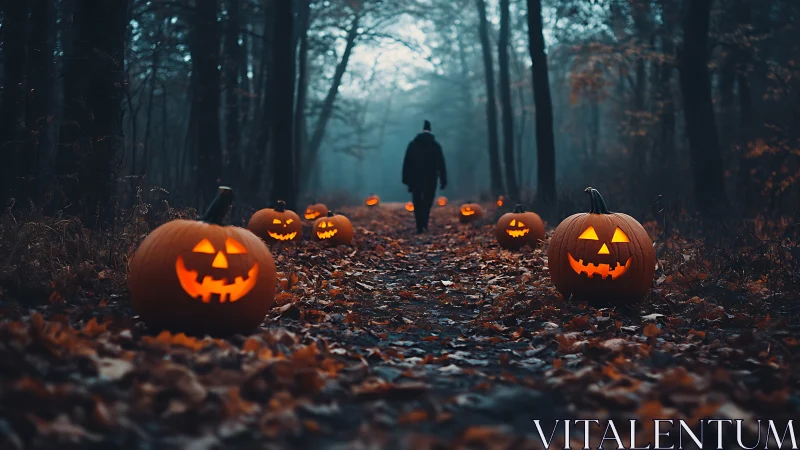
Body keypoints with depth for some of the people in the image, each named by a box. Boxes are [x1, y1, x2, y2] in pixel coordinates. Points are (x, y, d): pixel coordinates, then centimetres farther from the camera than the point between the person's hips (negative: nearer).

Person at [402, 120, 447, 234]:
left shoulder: (412, 144, 6)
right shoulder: (435, 145, 1)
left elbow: (406, 164, 3)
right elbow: (441, 164, -3)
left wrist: (406, 180, 6)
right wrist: (443, 180, -2)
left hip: (415, 178, 1)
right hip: (430, 179, -1)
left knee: (417, 202, 8)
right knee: (427, 201, 8)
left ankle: (420, 227, 3)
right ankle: (424, 224, -13)